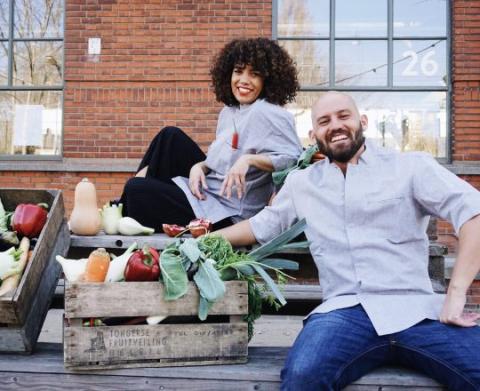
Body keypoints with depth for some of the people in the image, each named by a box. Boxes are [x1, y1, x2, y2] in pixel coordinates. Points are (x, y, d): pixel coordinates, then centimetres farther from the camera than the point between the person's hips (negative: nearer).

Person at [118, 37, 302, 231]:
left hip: (227, 214, -9)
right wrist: (199, 166, -5)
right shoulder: (228, 112, 11)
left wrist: (249, 159, -33)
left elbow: (294, 159, -23)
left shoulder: (266, 114, -15)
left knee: (136, 189, -14)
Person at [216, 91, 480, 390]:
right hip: (346, 311, 1)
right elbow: (260, 226, 33)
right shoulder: (301, 183, 20)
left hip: (417, 309, -1)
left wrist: (456, 293, -13)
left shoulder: (411, 166, 8)